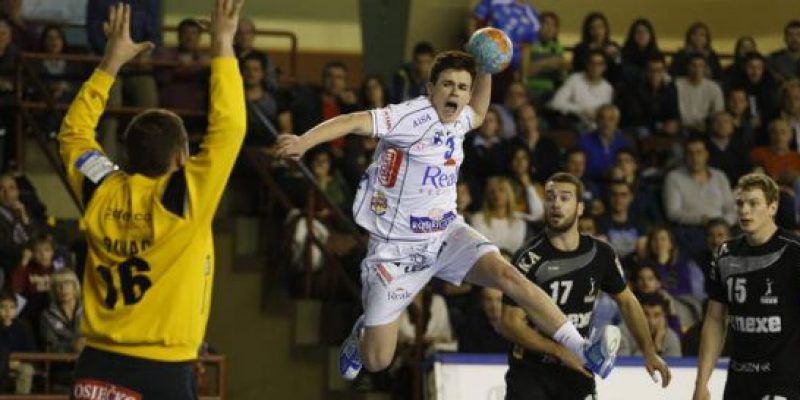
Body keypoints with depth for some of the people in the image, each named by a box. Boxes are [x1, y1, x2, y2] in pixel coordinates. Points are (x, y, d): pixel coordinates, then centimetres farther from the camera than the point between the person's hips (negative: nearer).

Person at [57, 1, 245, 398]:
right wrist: (222, 46, -2)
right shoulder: (183, 199, -11)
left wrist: (111, 63, 22)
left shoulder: (101, 194, 2)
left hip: (97, 366, 5)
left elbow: (74, 132, 19)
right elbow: (229, 128, -9)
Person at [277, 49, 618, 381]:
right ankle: (362, 334, 38)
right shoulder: (413, 117, -19)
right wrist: (304, 142, -48)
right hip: (397, 247, -5)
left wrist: (485, 69, 12)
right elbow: (355, 122, -33)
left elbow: (477, 113, 30)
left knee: (507, 275, -21)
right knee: (376, 361, -2)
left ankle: (582, 349, -18)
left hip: (447, 234, 5)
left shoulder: (458, 119, 3)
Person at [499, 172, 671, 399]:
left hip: (577, 372, 4)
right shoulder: (529, 258, -15)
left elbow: (626, 302, 15)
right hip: (530, 373, -4)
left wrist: (649, 353, 11)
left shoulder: (599, 255, -1)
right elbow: (510, 323, -16)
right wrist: (560, 351, -21)